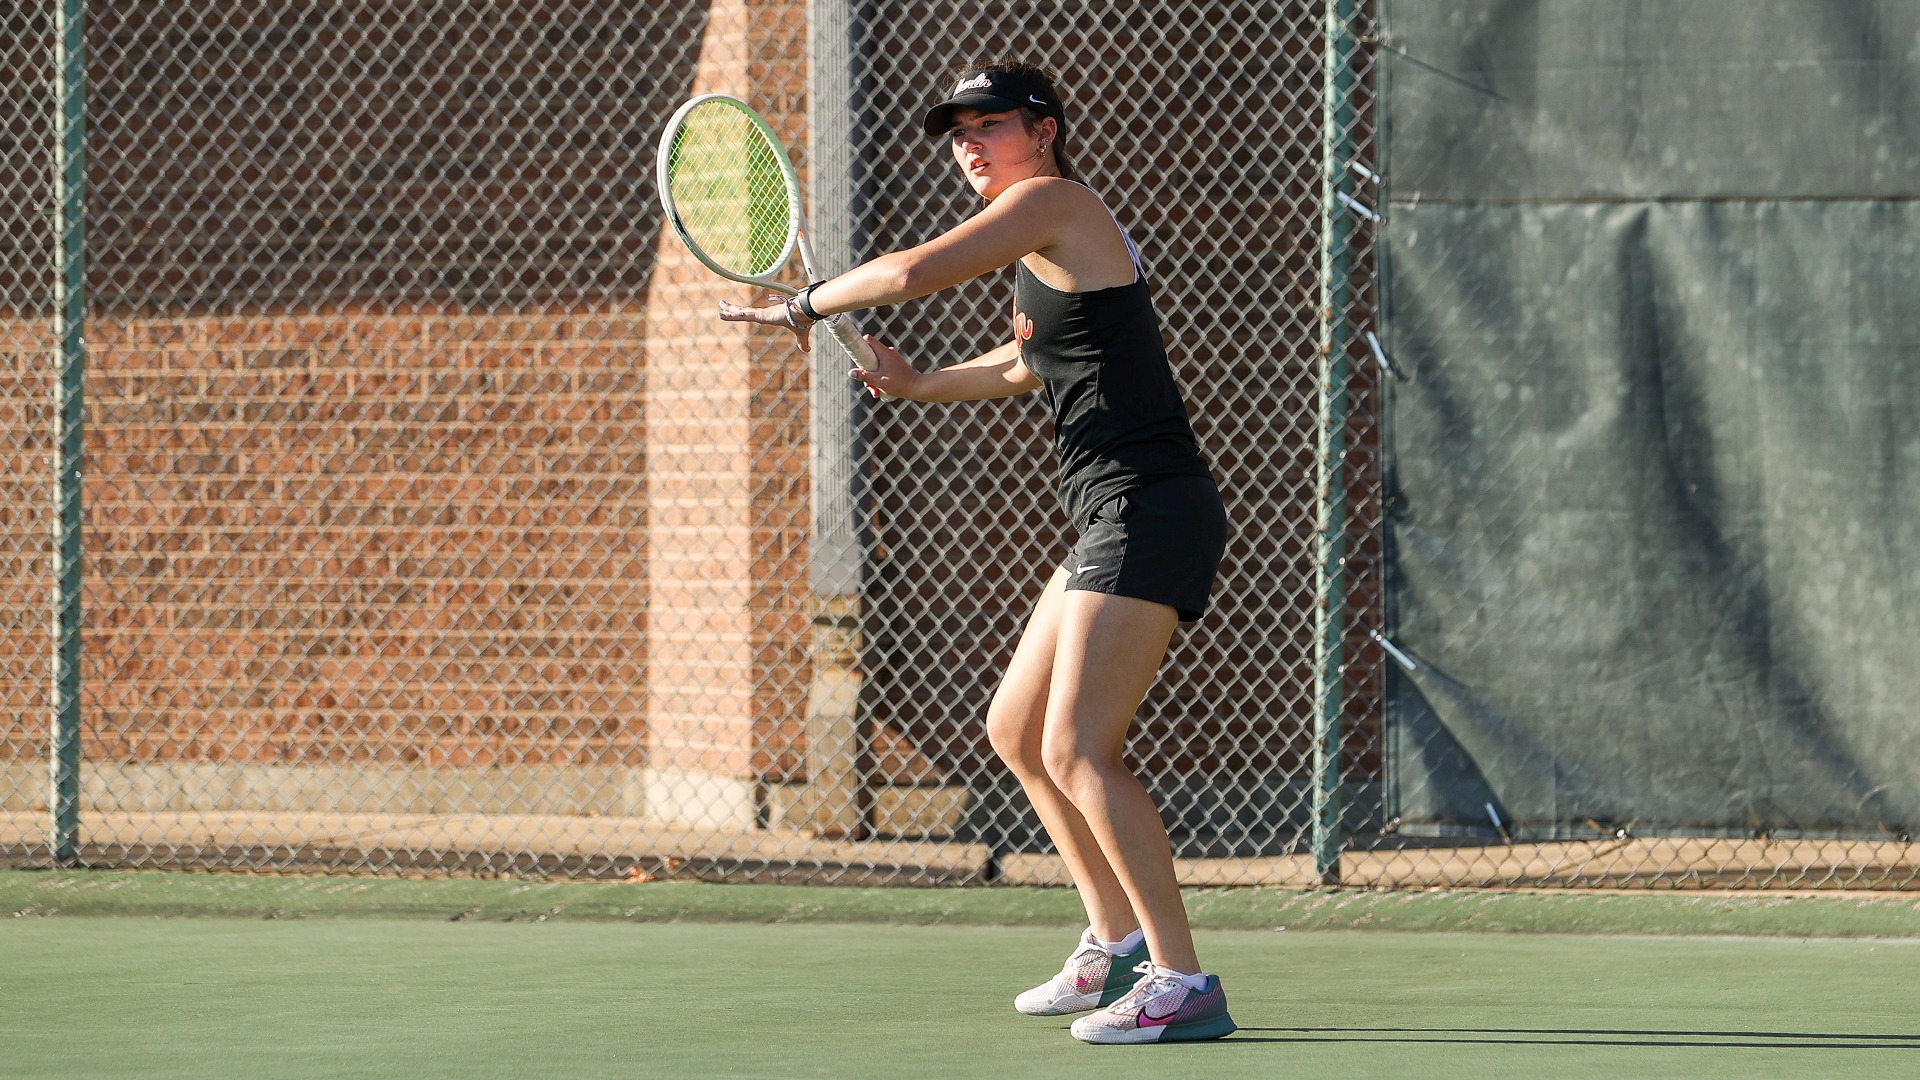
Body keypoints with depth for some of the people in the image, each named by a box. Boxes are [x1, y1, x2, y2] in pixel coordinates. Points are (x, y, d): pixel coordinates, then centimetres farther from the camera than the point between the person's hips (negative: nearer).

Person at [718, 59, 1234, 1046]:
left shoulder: (1054, 201, -9)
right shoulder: (1041, 254, 20)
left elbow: (915, 271, -18)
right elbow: (1027, 363, 37)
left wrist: (806, 305, -1)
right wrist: (918, 385, 22)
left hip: (1149, 509, -11)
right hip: (1109, 520, 11)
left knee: (1076, 751, -17)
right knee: (1016, 732, 18)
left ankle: (1183, 985, -17)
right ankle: (1116, 945, 25)